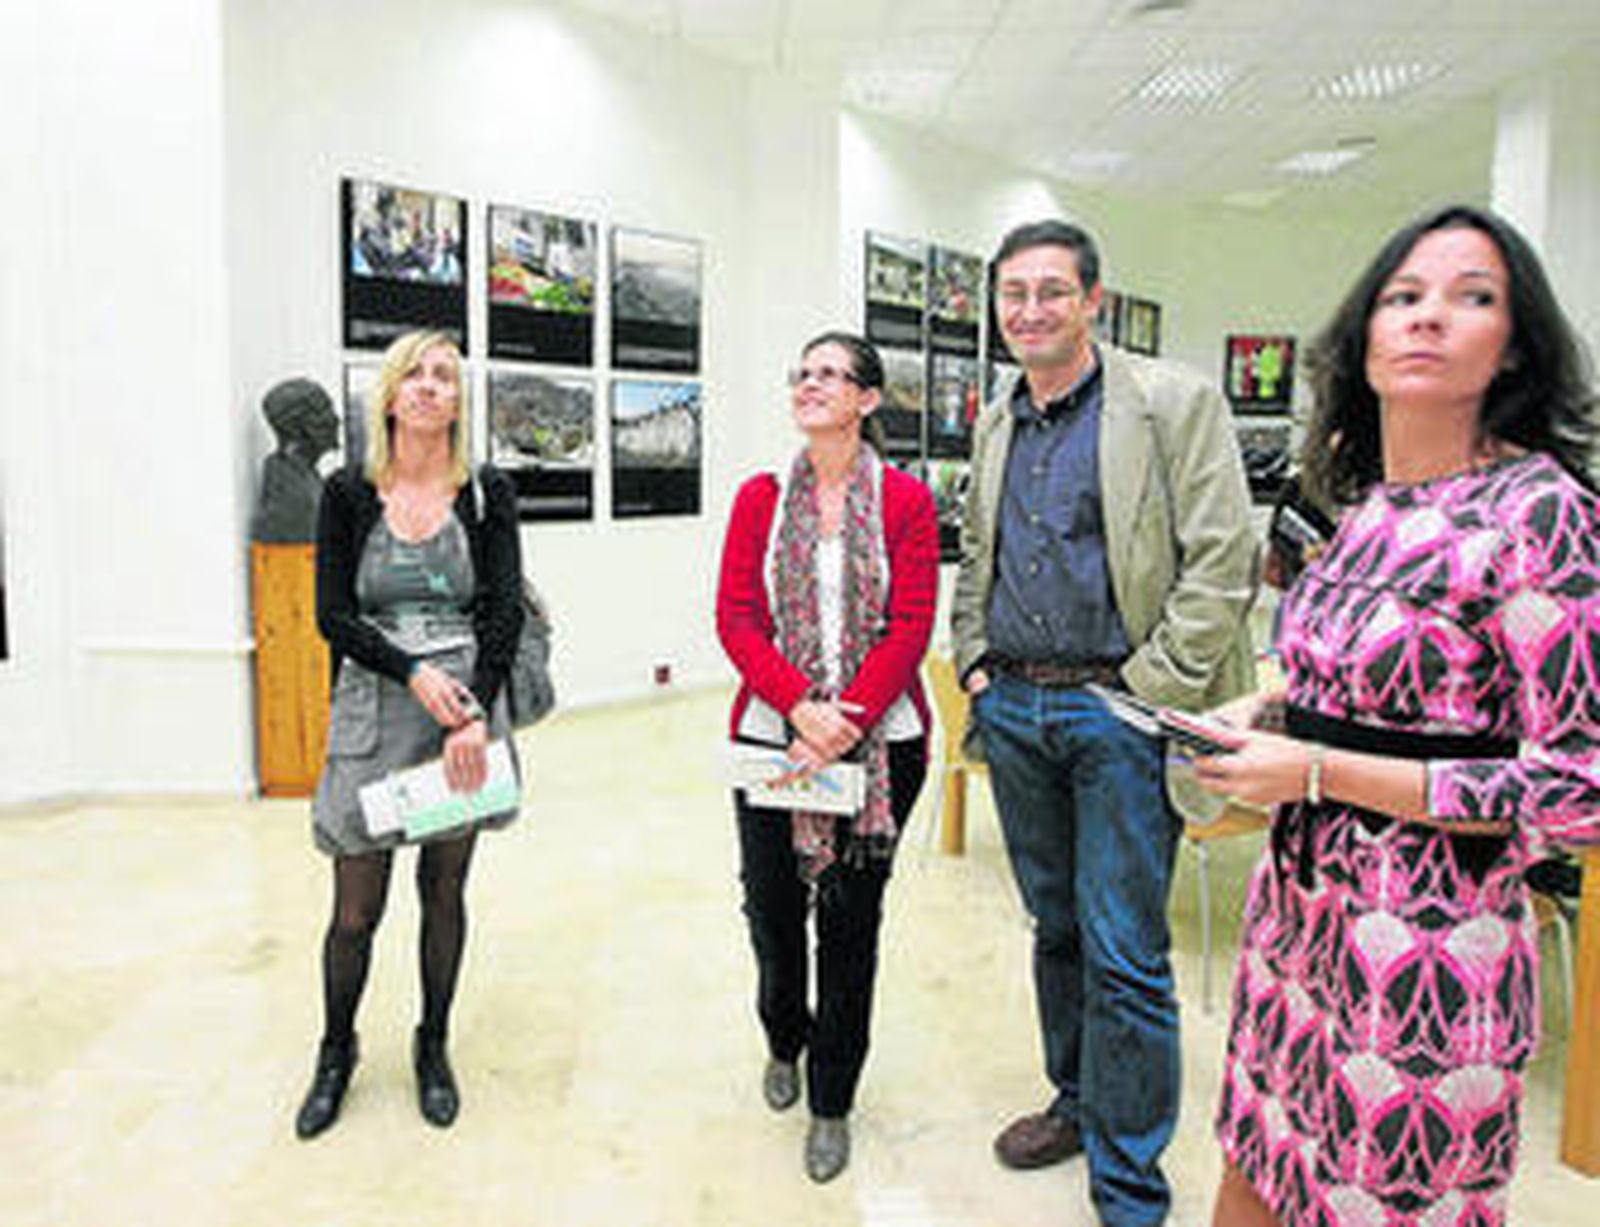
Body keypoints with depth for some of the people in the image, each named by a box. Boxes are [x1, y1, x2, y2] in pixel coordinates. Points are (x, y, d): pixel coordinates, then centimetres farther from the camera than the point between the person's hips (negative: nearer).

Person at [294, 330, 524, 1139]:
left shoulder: (487, 494, 3)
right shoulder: (348, 494, 3)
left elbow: (504, 610, -4)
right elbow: (332, 615, -2)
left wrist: (475, 713, -15)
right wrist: (415, 674, -16)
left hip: (468, 707, 0)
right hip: (373, 714, 0)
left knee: (445, 891, 11)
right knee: (356, 907, 5)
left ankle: (433, 1048, 31)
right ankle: (336, 1050, 30)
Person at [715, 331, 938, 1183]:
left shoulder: (905, 500, -1)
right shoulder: (761, 497, 5)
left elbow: (910, 626, -7)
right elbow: (735, 617, -2)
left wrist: (847, 724, -17)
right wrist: (800, 705, -17)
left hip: (880, 742, -1)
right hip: (771, 733, 2)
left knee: (851, 913, 7)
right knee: (772, 904, 11)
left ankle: (833, 1103, 27)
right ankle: (784, 1040, 43)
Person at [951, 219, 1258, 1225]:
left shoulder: (1173, 402, -6)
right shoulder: (997, 422, 13)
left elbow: (1224, 560, -11)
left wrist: (1151, 689, -15)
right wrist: (975, 662, 11)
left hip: (1118, 710, -6)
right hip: (1012, 708, 6)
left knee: (1123, 953, -2)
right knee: (1056, 926, 18)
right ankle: (1077, 1103, 37)